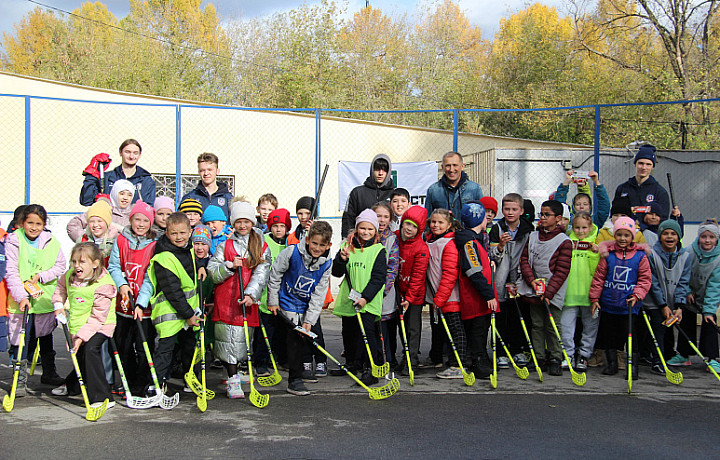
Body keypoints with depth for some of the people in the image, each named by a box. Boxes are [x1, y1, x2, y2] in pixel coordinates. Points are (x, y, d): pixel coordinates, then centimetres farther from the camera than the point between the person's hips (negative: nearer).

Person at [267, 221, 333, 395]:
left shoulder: (327, 263, -8)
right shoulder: (291, 252, -18)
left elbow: (319, 294, -7)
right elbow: (275, 275, -6)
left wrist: (309, 319, -11)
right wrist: (273, 301, -2)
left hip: (307, 306, 4)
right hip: (287, 302, -3)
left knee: (300, 338, 8)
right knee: (294, 337, -11)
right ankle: (294, 380, -6)